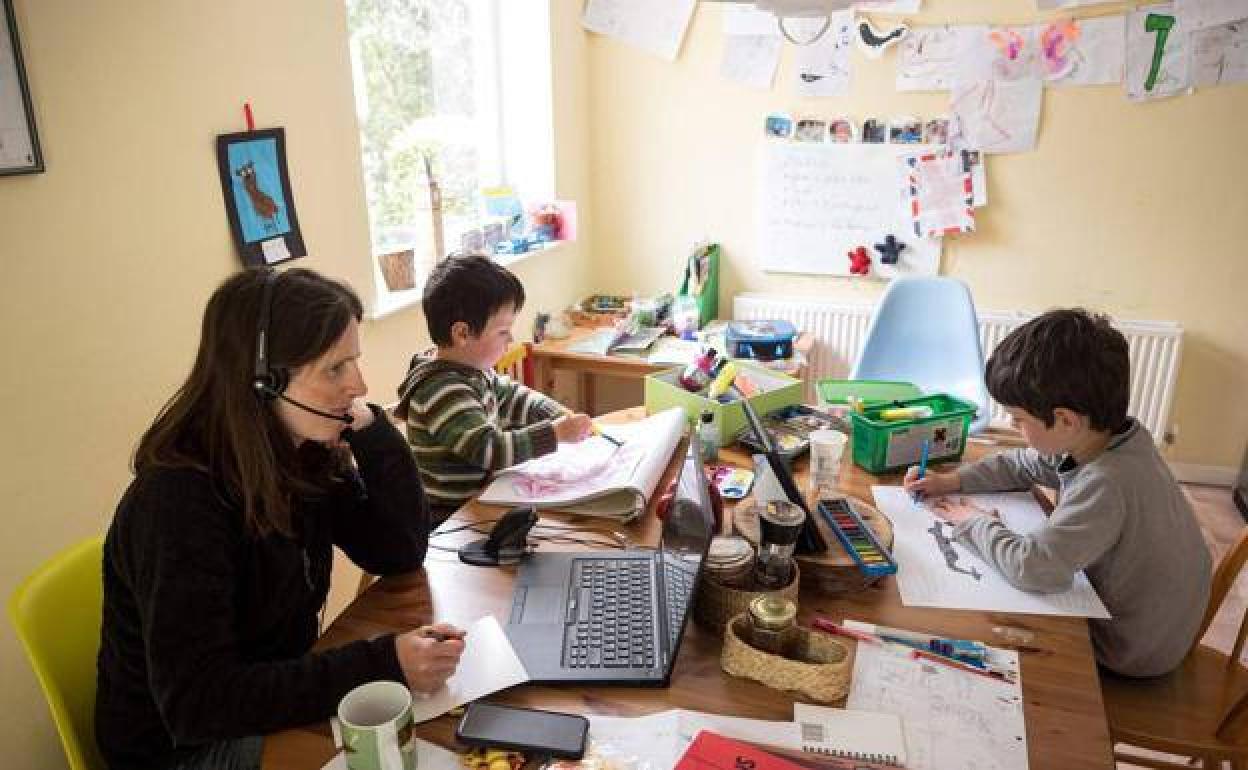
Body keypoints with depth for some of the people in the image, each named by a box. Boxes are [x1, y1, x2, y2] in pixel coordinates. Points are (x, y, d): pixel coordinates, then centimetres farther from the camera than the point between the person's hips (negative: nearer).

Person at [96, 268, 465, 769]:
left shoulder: (306, 454, -8)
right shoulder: (180, 500, -28)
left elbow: (401, 554, -5)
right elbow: (194, 704, -30)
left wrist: (368, 428, -18)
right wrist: (381, 665, -36)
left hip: (278, 703, 6)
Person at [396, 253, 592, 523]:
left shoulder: (472, 370, 5)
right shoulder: (442, 391, -25)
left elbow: (512, 397, 19)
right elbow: (490, 449, -31)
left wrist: (561, 415, 4)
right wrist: (556, 433, -27)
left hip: (477, 500, 9)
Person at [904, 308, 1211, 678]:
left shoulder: (1107, 485, -37)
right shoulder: (1110, 435, -9)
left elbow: (1031, 567, -39)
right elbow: (1022, 465, 7)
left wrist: (975, 523, -21)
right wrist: (951, 481, -3)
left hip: (1134, 651, -7)